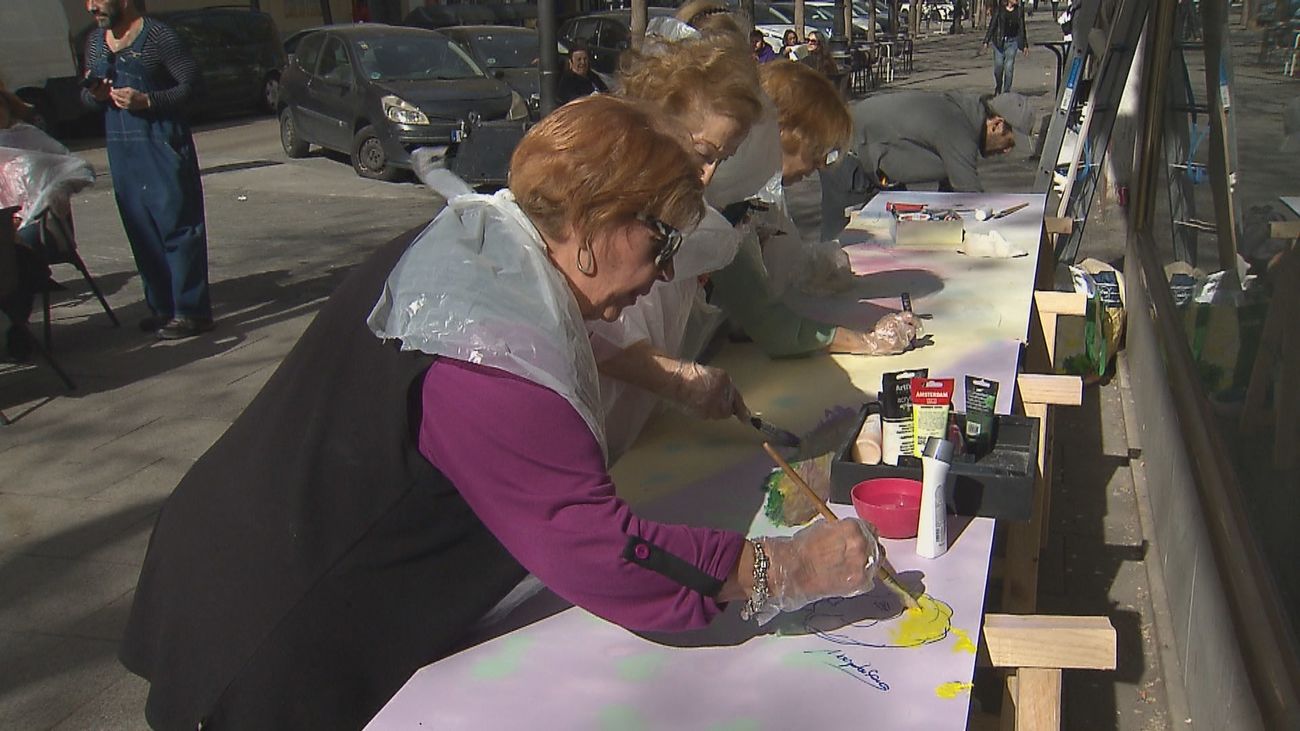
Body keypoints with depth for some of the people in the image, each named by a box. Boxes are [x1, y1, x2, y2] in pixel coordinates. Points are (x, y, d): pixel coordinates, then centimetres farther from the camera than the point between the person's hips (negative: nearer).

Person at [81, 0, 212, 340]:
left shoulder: (158, 36, -8)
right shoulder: (94, 41, 13)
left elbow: (190, 84, -10)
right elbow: (87, 96, 20)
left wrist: (146, 101, -21)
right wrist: (93, 94, -4)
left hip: (163, 146, -7)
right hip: (121, 149, 7)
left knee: (177, 226, -6)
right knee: (142, 232, 9)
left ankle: (191, 311, -3)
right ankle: (162, 306, 19)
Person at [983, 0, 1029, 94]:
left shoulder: (1019, 10, 5)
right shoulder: (999, 9, -2)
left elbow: (1021, 28, 11)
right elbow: (992, 25, -1)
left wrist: (1025, 45, 12)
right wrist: (986, 41, -7)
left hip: (1012, 42, 1)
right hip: (999, 41, -1)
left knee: (1009, 68, -4)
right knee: (998, 66, 0)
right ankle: (997, 90, 21)